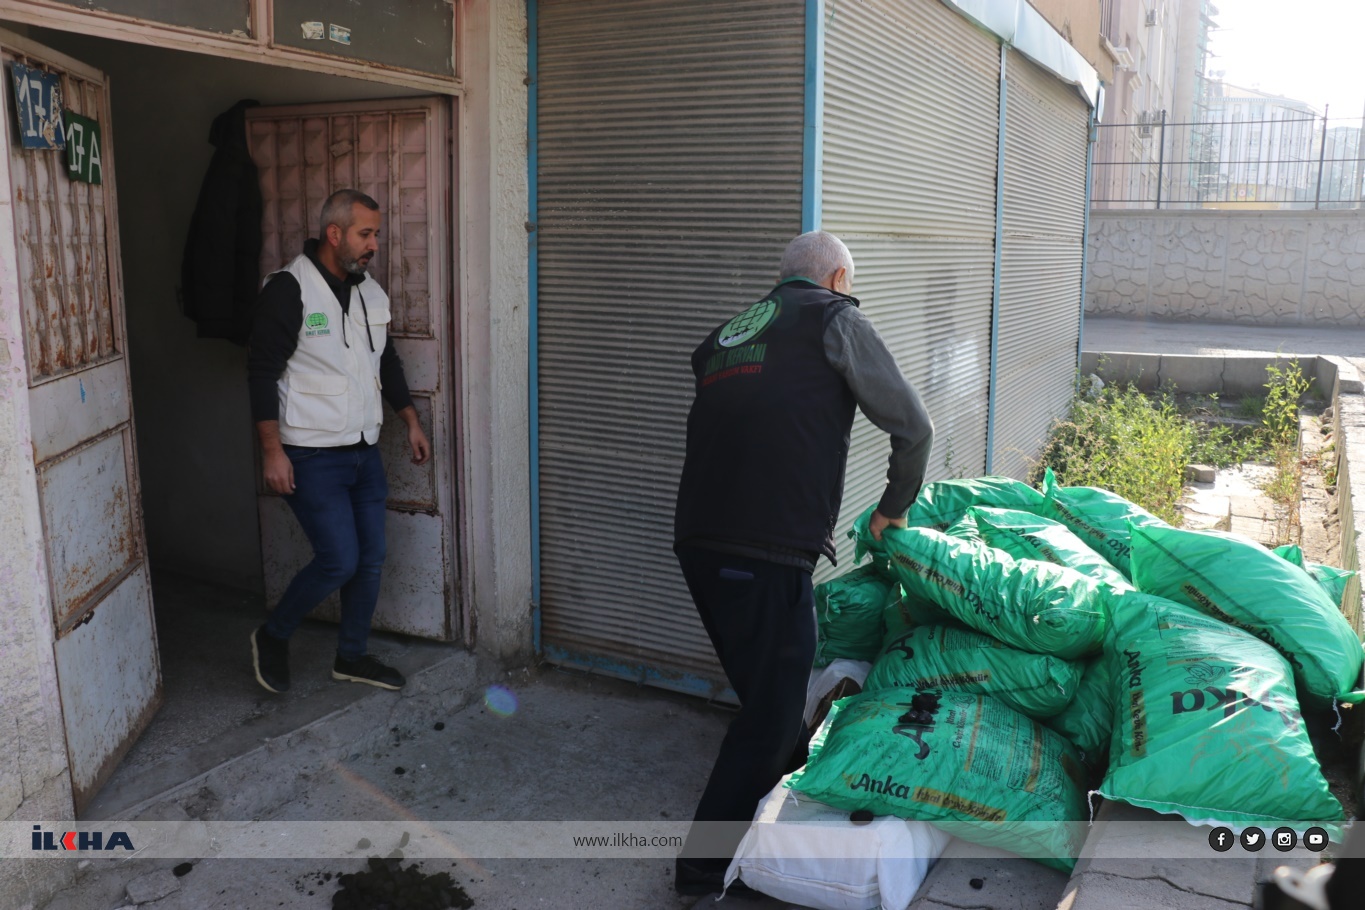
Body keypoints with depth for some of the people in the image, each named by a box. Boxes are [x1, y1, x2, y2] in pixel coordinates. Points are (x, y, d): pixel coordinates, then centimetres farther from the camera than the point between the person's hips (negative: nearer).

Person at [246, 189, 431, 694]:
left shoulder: (370, 292, 8)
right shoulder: (288, 289, -14)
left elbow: (387, 362, 19)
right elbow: (262, 371, -16)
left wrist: (412, 422, 16)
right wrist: (272, 450, -19)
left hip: (363, 452, 7)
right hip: (311, 457, -7)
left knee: (370, 558, 10)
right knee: (340, 561, -8)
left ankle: (352, 656, 28)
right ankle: (272, 637, 17)